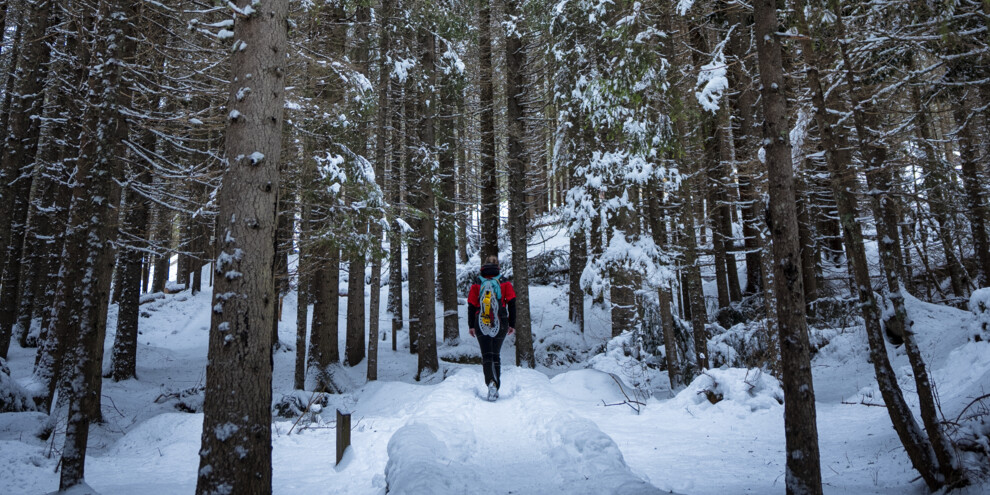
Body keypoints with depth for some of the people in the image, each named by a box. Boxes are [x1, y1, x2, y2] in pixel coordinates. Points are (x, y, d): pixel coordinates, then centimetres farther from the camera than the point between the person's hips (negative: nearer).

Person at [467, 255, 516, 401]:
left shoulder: (476, 285, 2)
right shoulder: (505, 284, 2)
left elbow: (471, 306, 2)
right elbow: (512, 305, 1)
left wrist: (471, 326, 9)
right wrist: (512, 325, 7)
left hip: (481, 325, -1)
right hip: (500, 325, 1)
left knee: (486, 356, -1)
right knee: (496, 355, 14)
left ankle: (491, 382, -26)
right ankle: (496, 388, 14)